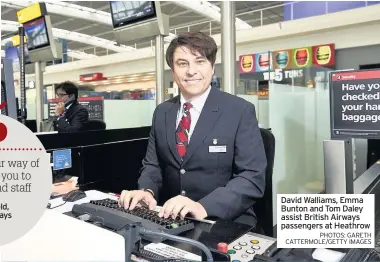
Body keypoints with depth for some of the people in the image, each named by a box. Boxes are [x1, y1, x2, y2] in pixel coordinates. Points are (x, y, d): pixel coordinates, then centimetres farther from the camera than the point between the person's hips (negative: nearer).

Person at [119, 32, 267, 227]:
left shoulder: (241, 111, -9)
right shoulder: (161, 113, 5)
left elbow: (253, 177, -14)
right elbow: (153, 165, 10)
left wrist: (203, 207, -27)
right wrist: (147, 191, -12)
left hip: (225, 222, -3)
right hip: (171, 219, 4)